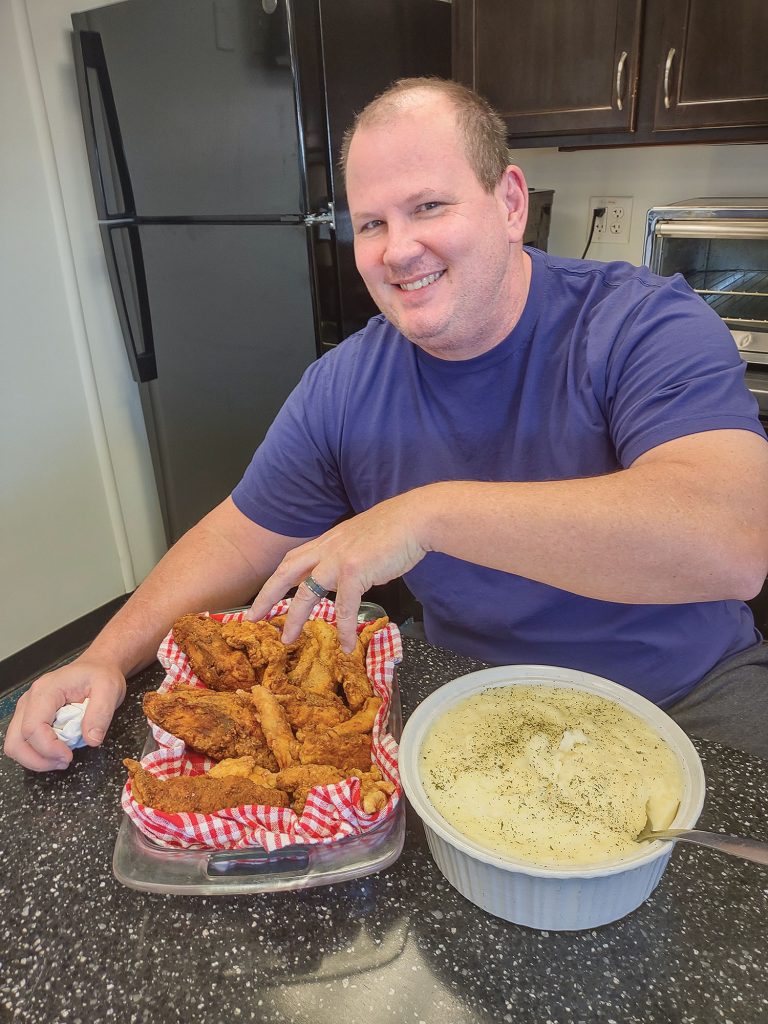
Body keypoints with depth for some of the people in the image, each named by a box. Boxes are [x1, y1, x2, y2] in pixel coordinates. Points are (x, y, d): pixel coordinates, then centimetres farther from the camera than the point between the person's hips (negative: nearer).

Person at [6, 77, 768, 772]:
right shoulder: (342, 387, -5)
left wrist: (433, 511, -36)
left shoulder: (647, 325, -18)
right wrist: (106, 659, -10)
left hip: (688, 691, -2)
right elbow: (241, 539, 4)